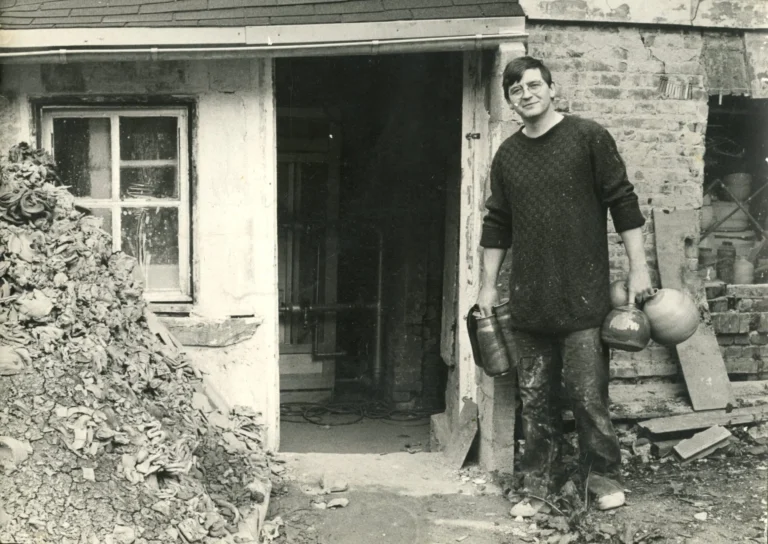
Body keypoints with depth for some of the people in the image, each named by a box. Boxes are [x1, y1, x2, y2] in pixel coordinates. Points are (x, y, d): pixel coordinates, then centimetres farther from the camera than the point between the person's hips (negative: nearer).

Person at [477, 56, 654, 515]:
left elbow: (623, 203, -2)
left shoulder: (589, 137, -2)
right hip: (529, 301, 4)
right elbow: (497, 226, 15)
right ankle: (539, 482, 20)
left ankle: (604, 476, 18)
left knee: (588, 394, -2)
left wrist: (639, 268, -4)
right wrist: (488, 285, 14)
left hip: (583, 296, -4)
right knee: (535, 398, 8)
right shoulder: (507, 156, 11)